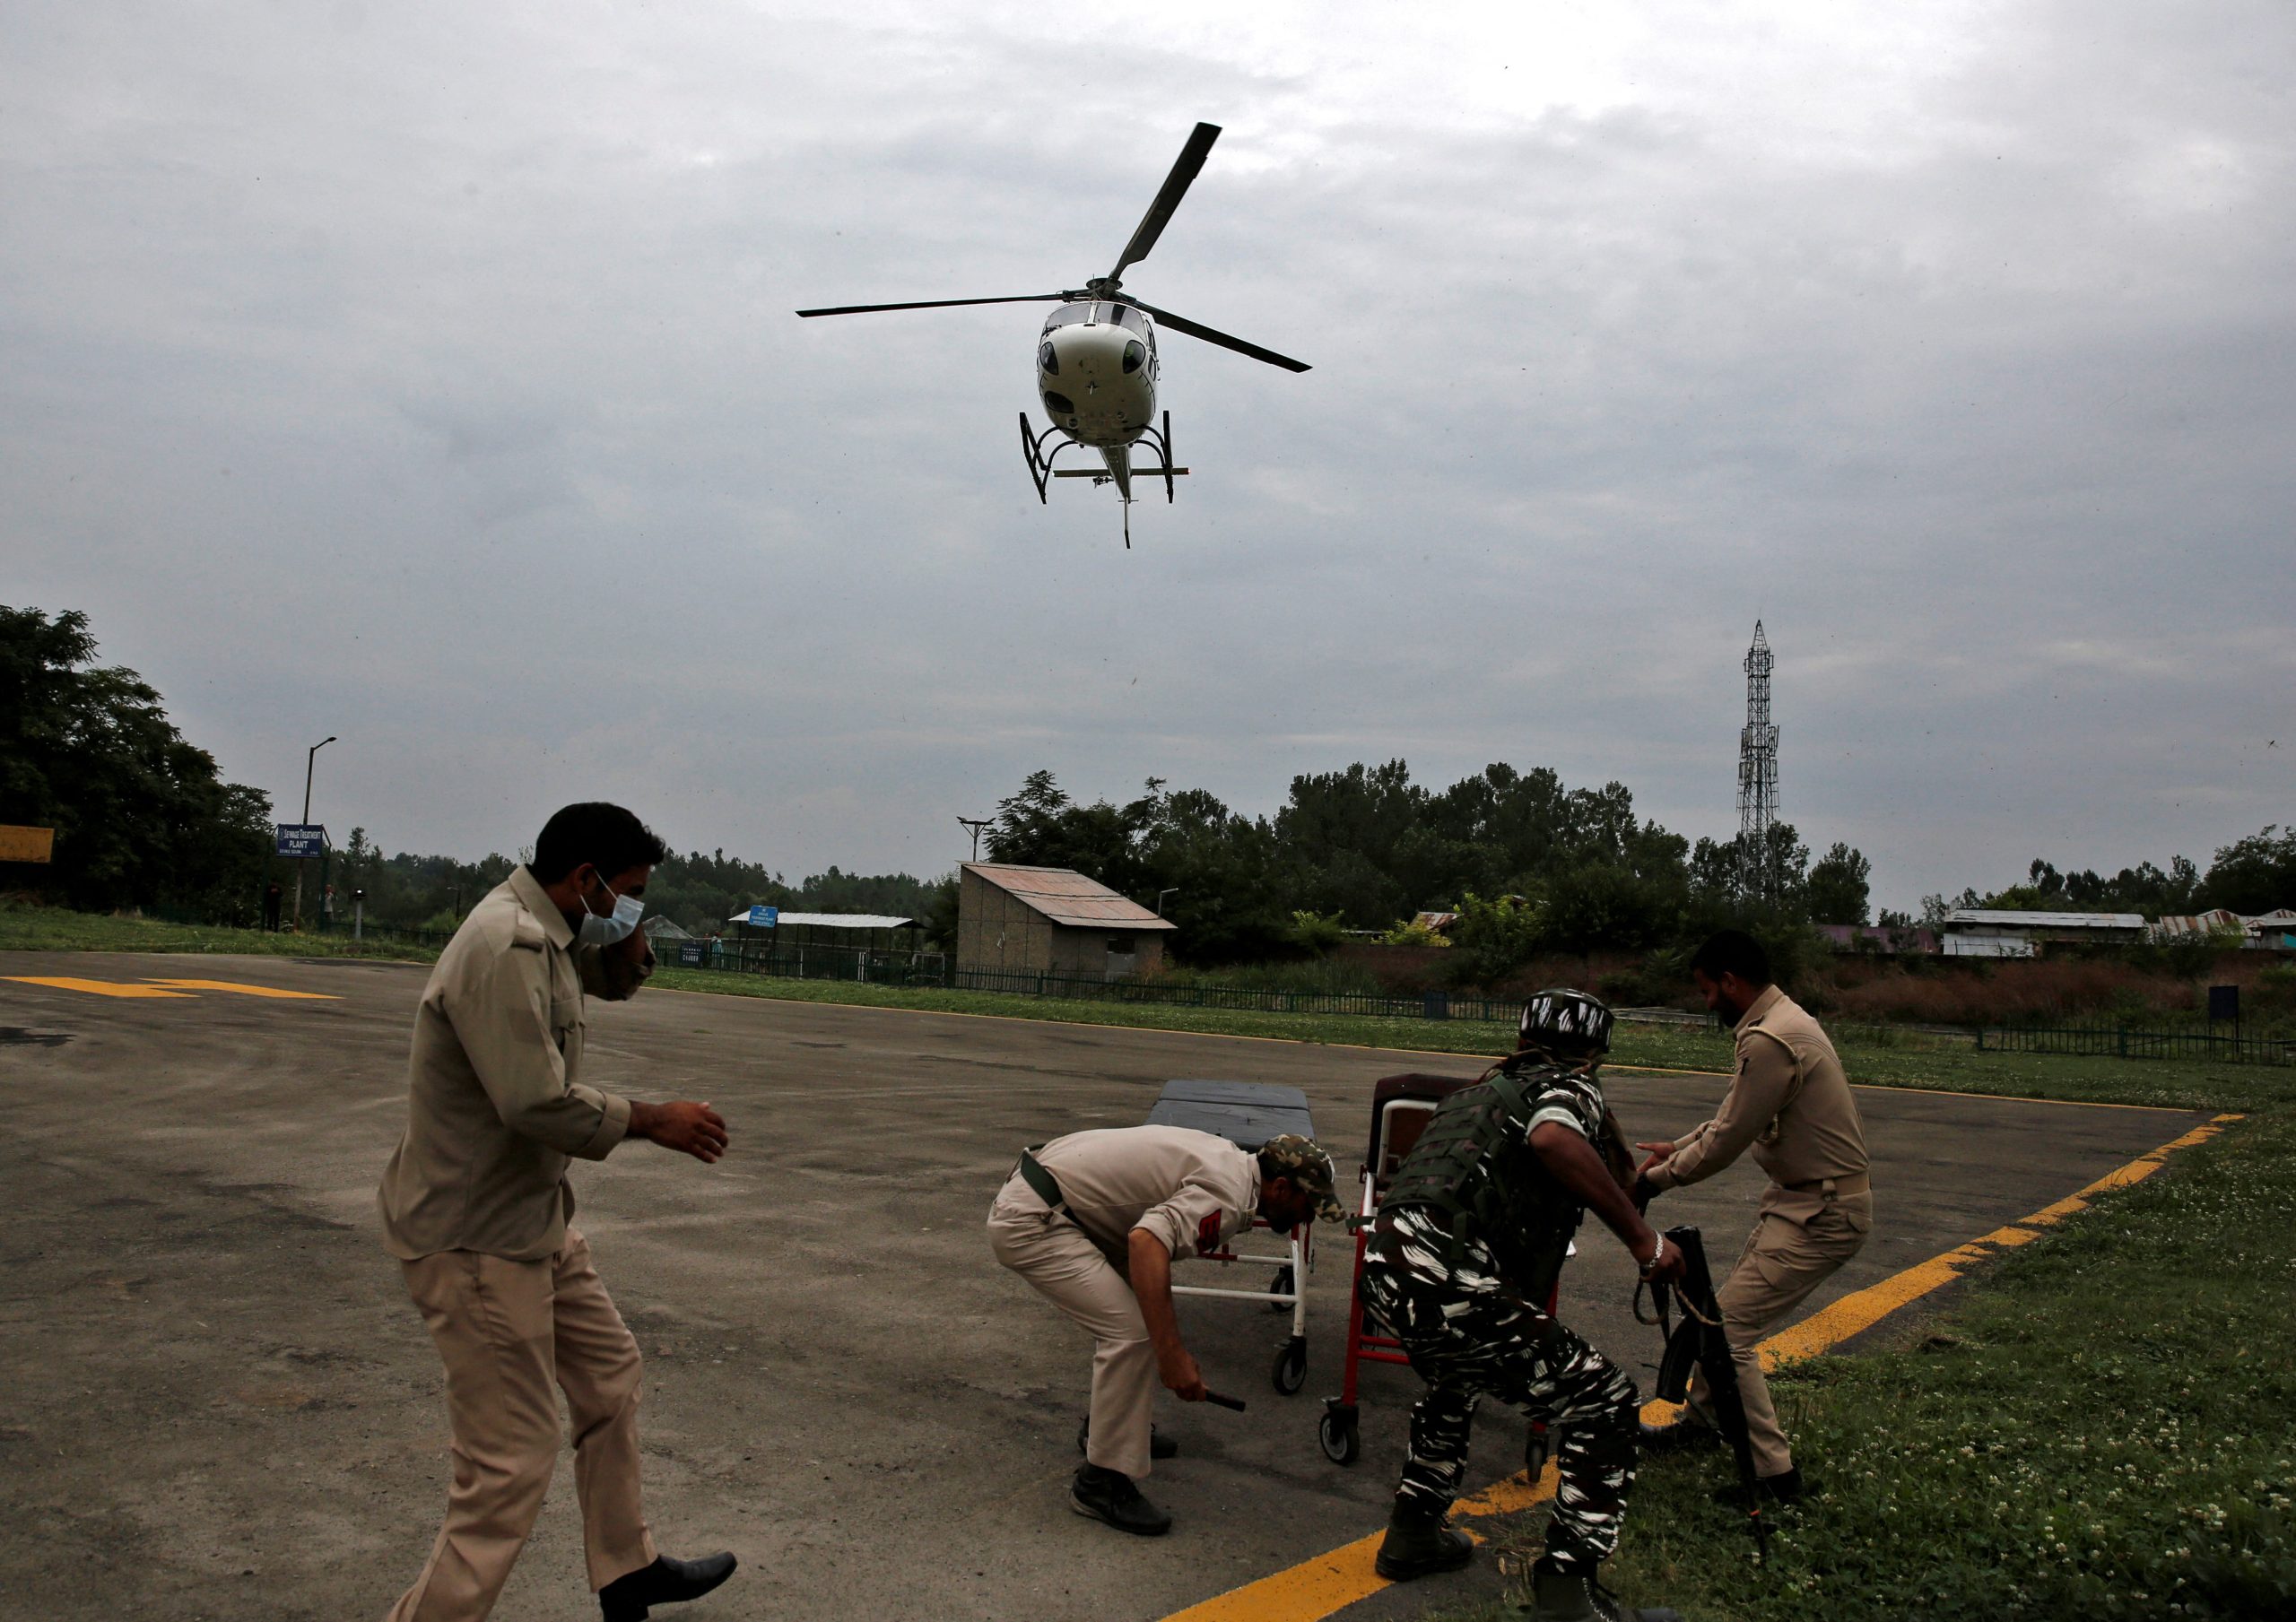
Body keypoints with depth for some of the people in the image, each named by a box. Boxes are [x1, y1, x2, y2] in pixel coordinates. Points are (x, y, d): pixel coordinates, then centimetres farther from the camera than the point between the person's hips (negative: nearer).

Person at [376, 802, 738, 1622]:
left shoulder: (547, 932, 6)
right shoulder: (506, 948, -24)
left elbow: (619, 978, 22)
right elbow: (538, 1101, -30)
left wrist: (626, 933, 0)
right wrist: (655, 1121, -17)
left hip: (535, 1218, 11)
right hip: (476, 1238, -11)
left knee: (610, 1373, 22)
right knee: (513, 1463, -7)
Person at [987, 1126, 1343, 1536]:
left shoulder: (1230, 1161, 11)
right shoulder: (1229, 1194, -19)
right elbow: (1147, 1241, -35)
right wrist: (1172, 1353, -35)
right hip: (1030, 1222, -10)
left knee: (1145, 1311, 19)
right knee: (1132, 1331, -14)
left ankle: (1106, 1425, 32)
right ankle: (1101, 1484, -4)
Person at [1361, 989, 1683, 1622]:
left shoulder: (1483, 1089, 29)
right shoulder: (1571, 1088, 6)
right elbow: (1552, 1136, -20)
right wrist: (1641, 1237, -16)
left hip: (1385, 1267, 8)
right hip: (1450, 1283, -8)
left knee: (1457, 1378, 37)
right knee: (1605, 1400, 4)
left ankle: (1413, 1533, 42)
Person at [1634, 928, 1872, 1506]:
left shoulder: (1769, 1041, -23)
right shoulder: (1786, 1021, 10)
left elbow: (1727, 1142, -18)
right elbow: (1735, 1117, 21)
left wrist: (1656, 1179, -5)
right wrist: (1676, 1147, 22)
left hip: (1821, 1214, -11)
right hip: (1806, 1198, 11)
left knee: (1726, 1332, -9)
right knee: (1732, 1310, 21)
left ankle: (1774, 1474, 1)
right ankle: (1701, 1420, 38)